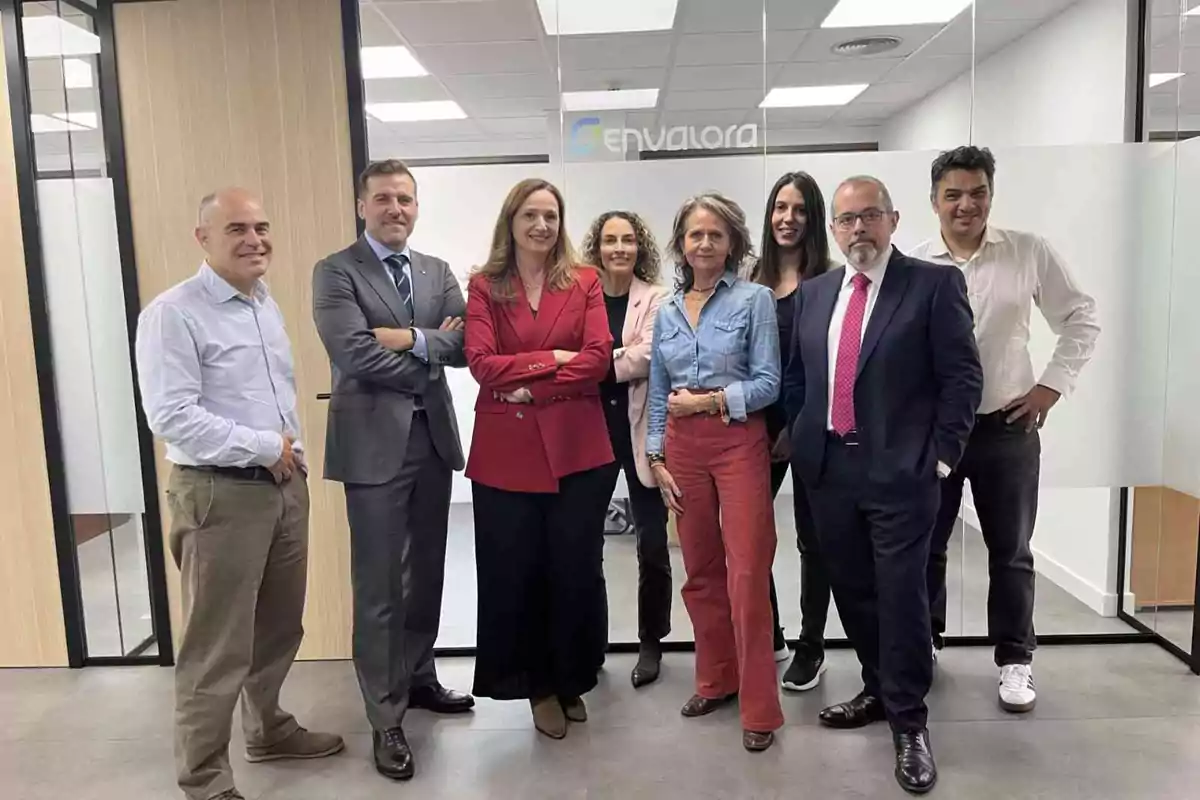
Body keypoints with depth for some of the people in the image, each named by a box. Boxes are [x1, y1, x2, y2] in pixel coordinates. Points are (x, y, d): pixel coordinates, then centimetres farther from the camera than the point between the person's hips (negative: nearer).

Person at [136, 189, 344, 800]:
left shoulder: (265, 304, 12)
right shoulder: (174, 313, -13)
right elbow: (171, 415, -21)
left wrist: (293, 457, 9)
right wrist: (264, 448, -17)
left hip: (285, 484, 8)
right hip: (219, 494, -8)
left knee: (278, 627, 20)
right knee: (216, 646, 3)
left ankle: (268, 729, 41)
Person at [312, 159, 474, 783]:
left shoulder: (438, 271, 13)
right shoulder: (335, 272, -4)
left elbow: (464, 344, 0)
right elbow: (355, 355, -17)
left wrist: (409, 339, -15)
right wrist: (432, 351, -8)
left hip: (434, 438, 6)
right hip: (375, 442, -5)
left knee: (426, 572, 17)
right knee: (378, 586, 1)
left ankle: (418, 677, 36)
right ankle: (386, 720, 13)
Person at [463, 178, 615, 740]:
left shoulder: (585, 282, 6)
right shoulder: (484, 286, 4)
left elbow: (598, 358, -6)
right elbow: (481, 364, -8)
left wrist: (530, 388, -12)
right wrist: (555, 358, -12)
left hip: (577, 447, 0)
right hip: (506, 450, 0)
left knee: (576, 569, 8)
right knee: (516, 573, 8)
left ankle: (571, 682, 29)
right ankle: (539, 686, 27)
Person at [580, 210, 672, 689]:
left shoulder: (655, 299, 0)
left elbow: (646, 357, -14)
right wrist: (618, 360, -19)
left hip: (639, 430, -1)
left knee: (651, 542, 5)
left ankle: (651, 643, 22)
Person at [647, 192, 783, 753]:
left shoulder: (755, 300, -2)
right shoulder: (666, 312, 11)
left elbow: (768, 382, -7)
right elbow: (658, 394, 12)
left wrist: (709, 401, -15)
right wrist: (656, 459, 5)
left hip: (739, 443, -4)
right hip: (682, 448, 5)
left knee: (747, 573, -5)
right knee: (700, 571, 12)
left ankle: (759, 707, 8)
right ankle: (715, 679, 29)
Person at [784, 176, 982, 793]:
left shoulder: (934, 284, -3)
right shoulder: (814, 292, 11)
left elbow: (962, 376, -5)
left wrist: (941, 454, -9)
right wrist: (799, 438, 10)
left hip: (901, 469, -5)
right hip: (827, 468, 5)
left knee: (901, 595, 1)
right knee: (852, 592, 15)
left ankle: (909, 722, 19)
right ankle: (880, 691, 35)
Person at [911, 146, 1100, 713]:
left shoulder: (1029, 252, -2)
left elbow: (1082, 319, 6)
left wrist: (1052, 385, -2)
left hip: (1007, 427, 0)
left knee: (1010, 552, 11)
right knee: (924, 547, 12)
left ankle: (1014, 660, 27)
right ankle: (921, 643, 31)